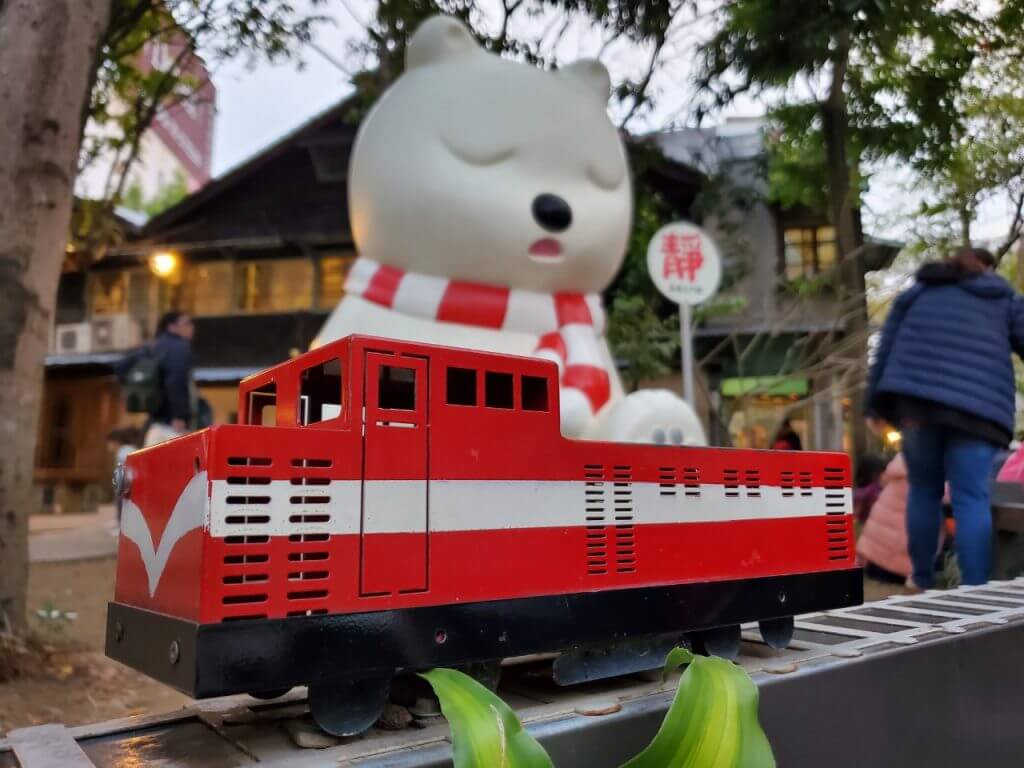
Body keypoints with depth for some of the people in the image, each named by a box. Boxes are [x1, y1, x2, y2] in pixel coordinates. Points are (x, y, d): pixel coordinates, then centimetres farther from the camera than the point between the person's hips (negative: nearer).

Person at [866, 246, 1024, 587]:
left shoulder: (915, 293, 24)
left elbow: (885, 352, 17)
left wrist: (874, 405, 18)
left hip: (915, 398, 1)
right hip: (977, 404, -1)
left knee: (923, 490, 14)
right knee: (971, 498, -4)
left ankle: (922, 582, 20)